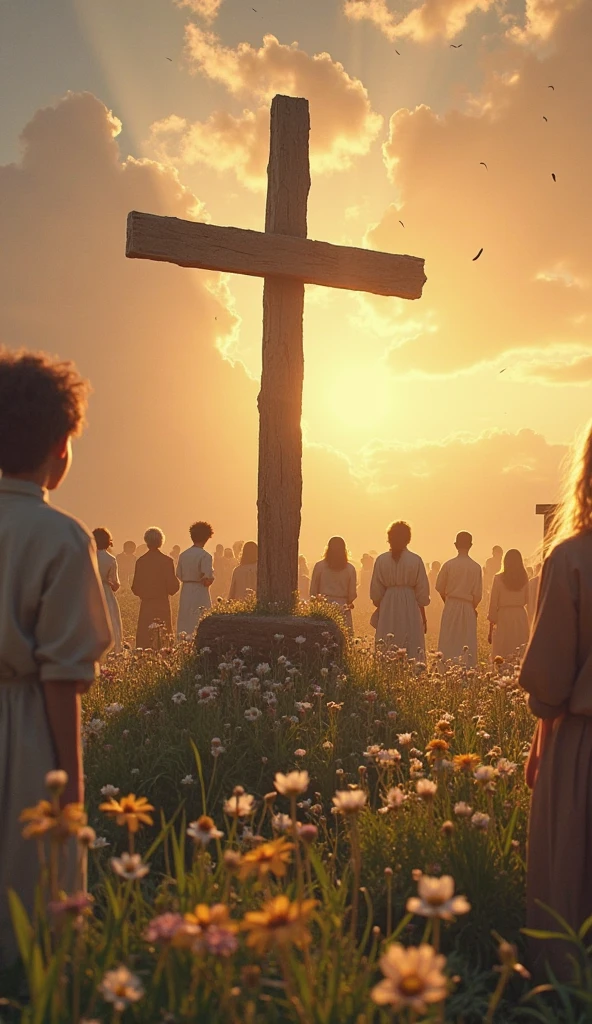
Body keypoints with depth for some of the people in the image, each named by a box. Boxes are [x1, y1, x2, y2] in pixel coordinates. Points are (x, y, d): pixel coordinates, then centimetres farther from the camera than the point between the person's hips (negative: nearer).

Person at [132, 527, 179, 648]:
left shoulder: (140, 561, -2)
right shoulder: (167, 561, -7)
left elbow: (136, 588, 1)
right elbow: (172, 587, -6)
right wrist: (177, 583, 15)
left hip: (146, 606, 1)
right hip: (163, 605, -1)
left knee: (145, 638, 3)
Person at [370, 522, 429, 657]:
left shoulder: (381, 560, -3)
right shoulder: (415, 560, -6)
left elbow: (376, 592, 2)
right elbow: (422, 592, -1)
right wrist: (423, 618, 9)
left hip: (388, 608, 1)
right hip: (410, 608, -1)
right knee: (412, 650, 3)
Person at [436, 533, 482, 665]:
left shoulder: (448, 565, -6)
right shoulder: (476, 567, -6)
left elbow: (440, 588, 2)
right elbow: (477, 594, -5)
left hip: (451, 607, 0)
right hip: (468, 609, 0)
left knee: (449, 643, 6)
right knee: (467, 645, 5)